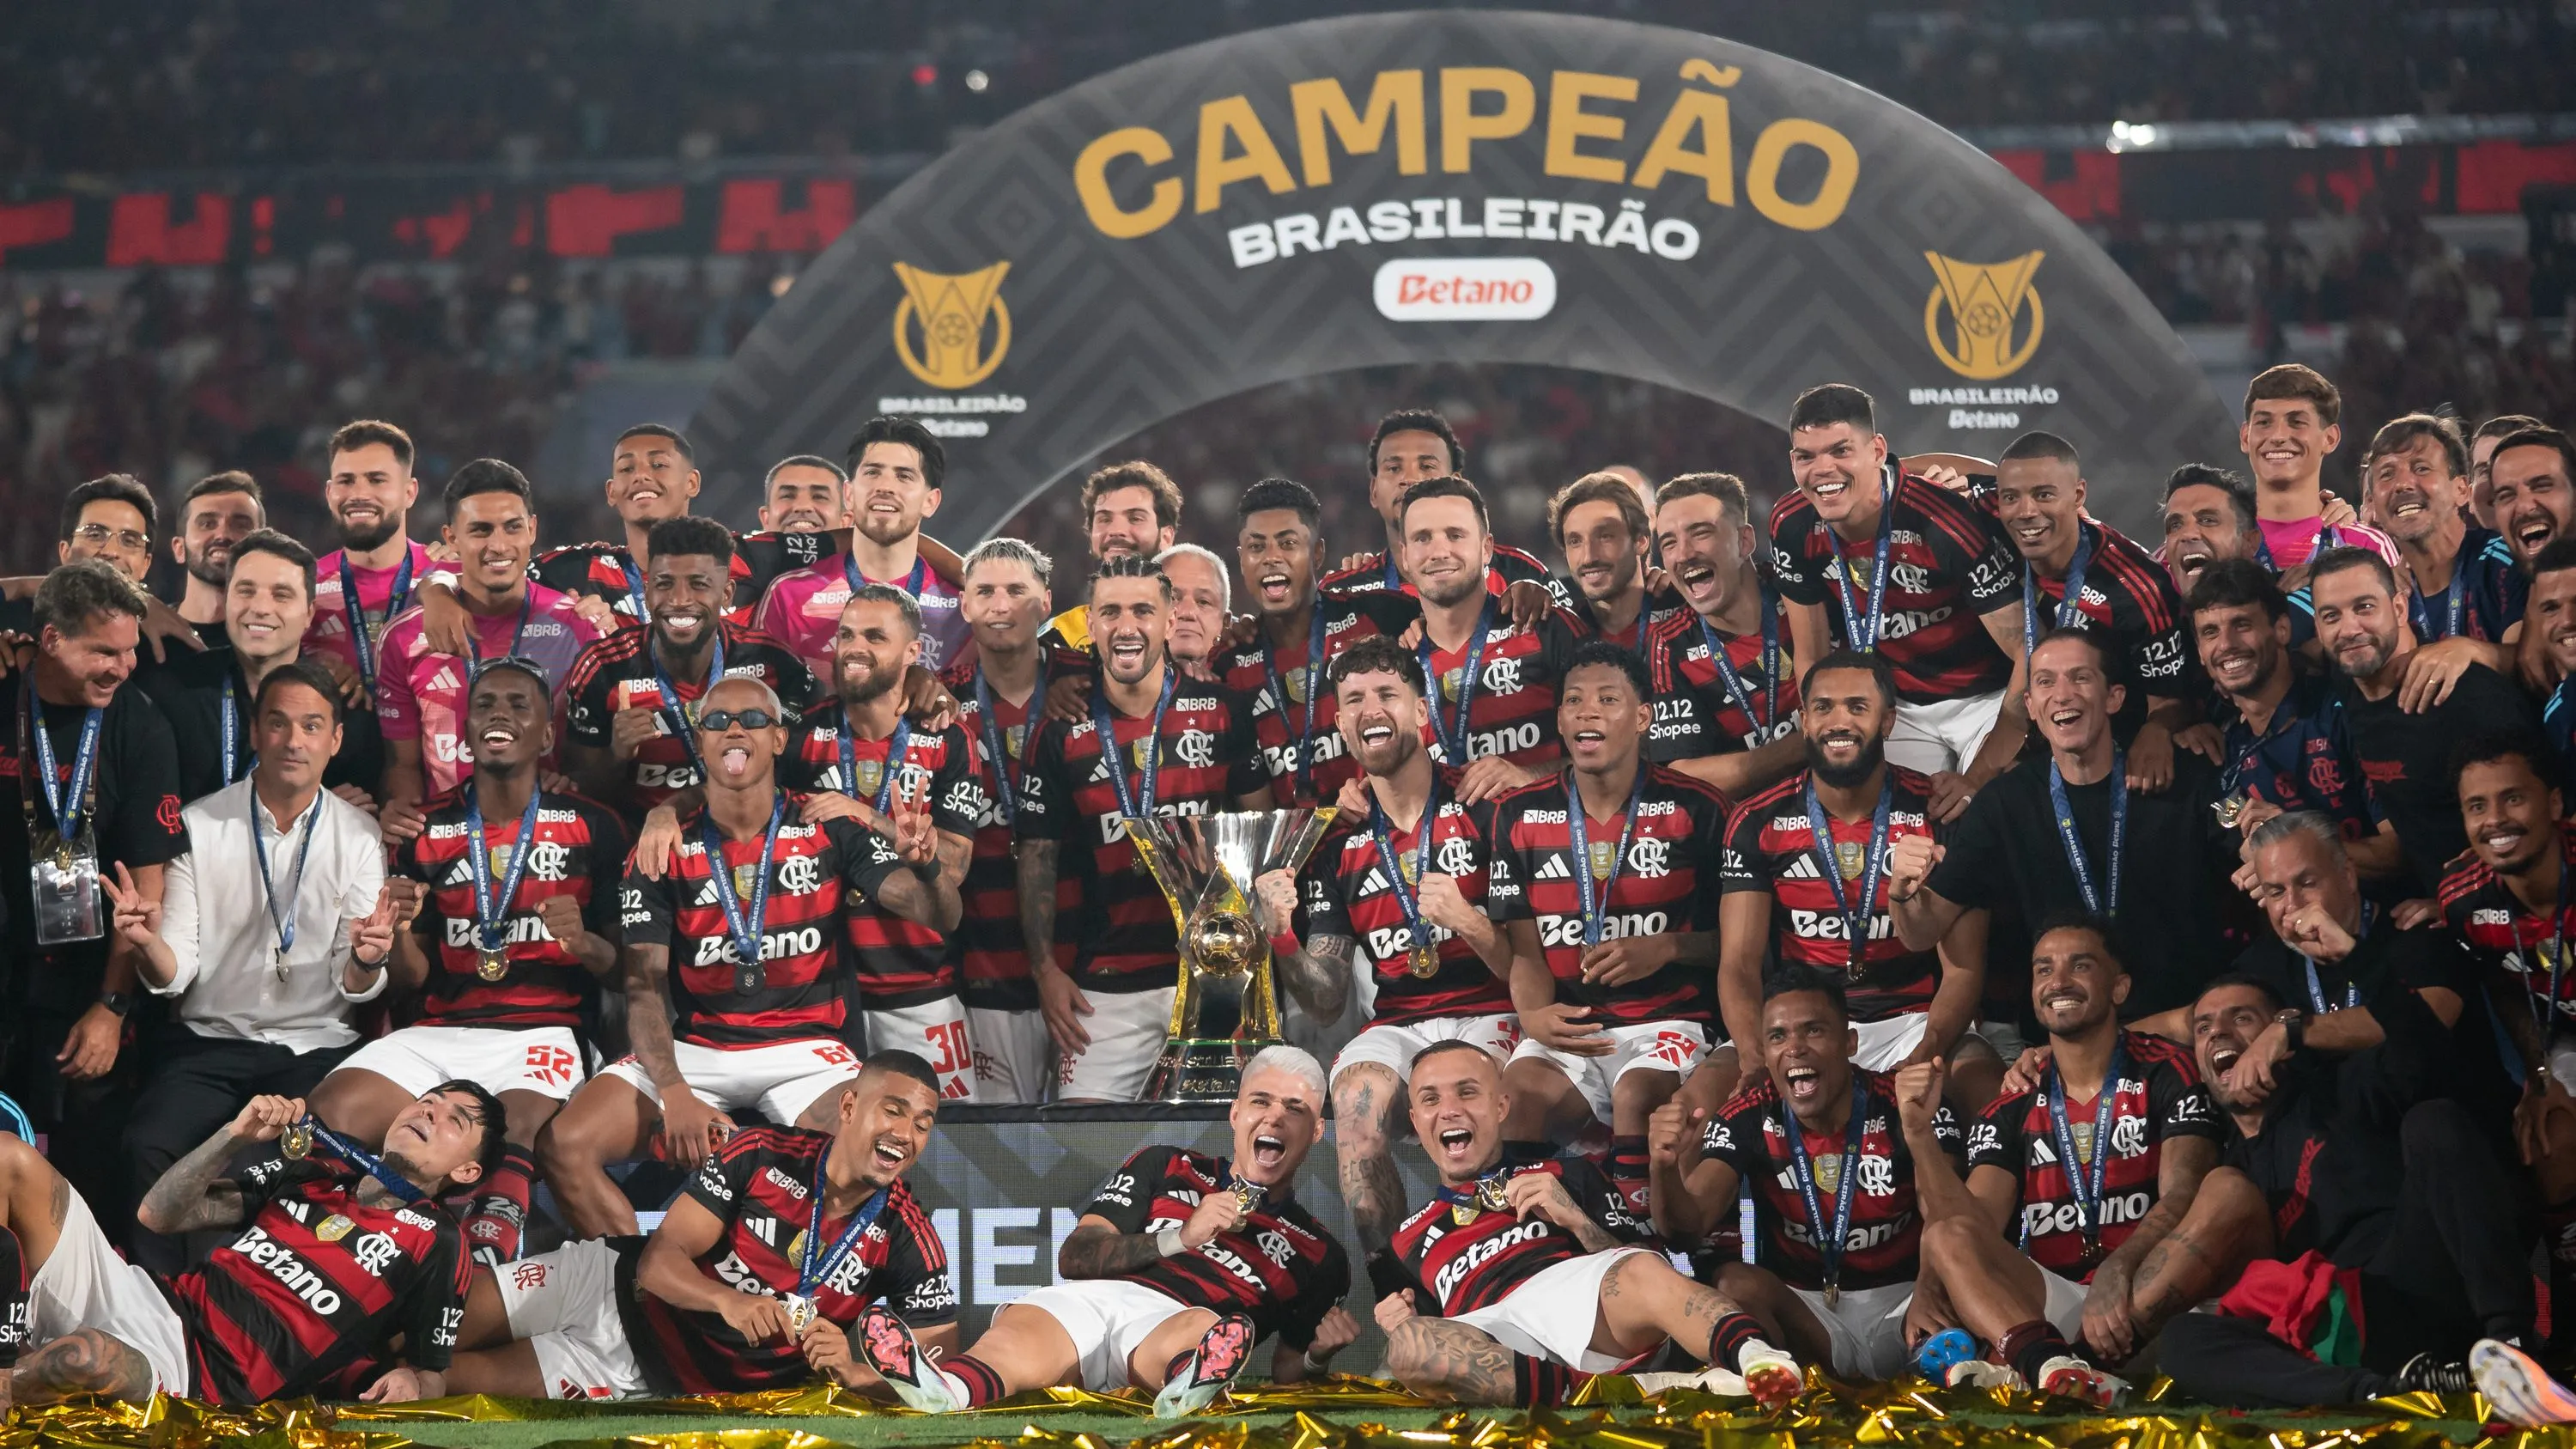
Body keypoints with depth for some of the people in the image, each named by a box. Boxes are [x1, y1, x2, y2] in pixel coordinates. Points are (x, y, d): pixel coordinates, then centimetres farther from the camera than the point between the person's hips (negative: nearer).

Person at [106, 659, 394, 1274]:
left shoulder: (358, 837, 4)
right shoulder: (200, 826, 2)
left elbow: (356, 988, 1)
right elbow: (174, 975, -2)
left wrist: (367, 959, -23)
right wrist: (148, 944, -25)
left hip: (317, 1046, 0)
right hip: (208, 1040, 0)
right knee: (149, 1147, -28)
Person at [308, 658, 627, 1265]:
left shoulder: (591, 828, 9)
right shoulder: (426, 832, 15)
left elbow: (618, 965, 9)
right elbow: (413, 979, 16)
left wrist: (583, 942, -13)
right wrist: (400, 933, -6)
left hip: (543, 1031, -3)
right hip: (439, 1029, 3)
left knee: (515, 1138, -38)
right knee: (327, 1115, -25)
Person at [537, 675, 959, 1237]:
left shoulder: (830, 832, 3)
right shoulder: (666, 852, 4)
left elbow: (940, 916, -5)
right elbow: (643, 987, -2)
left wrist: (920, 866, -30)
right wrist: (673, 1093, -20)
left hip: (804, 1045, -2)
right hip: (694, 1048, 2)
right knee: (561, 1148, -20)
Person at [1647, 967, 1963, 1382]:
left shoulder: (1905, 1109, -11)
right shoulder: (1749, 1118, -4)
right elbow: (1687, 1225, -14)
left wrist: (1920, 1136, -40)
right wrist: (1666, 1165, -36)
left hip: (1899, 1307, -2)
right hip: (1799, 1308, 2)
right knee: (1734, 1283, -30)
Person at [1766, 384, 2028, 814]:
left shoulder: (1949, 524, -30)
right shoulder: (1793, 529, -14)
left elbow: (2032, 655, -27)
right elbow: (1812, 657, -1)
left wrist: (1980, 777, -30)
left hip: (1985, 698, -4)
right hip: (1897, 705, 4)